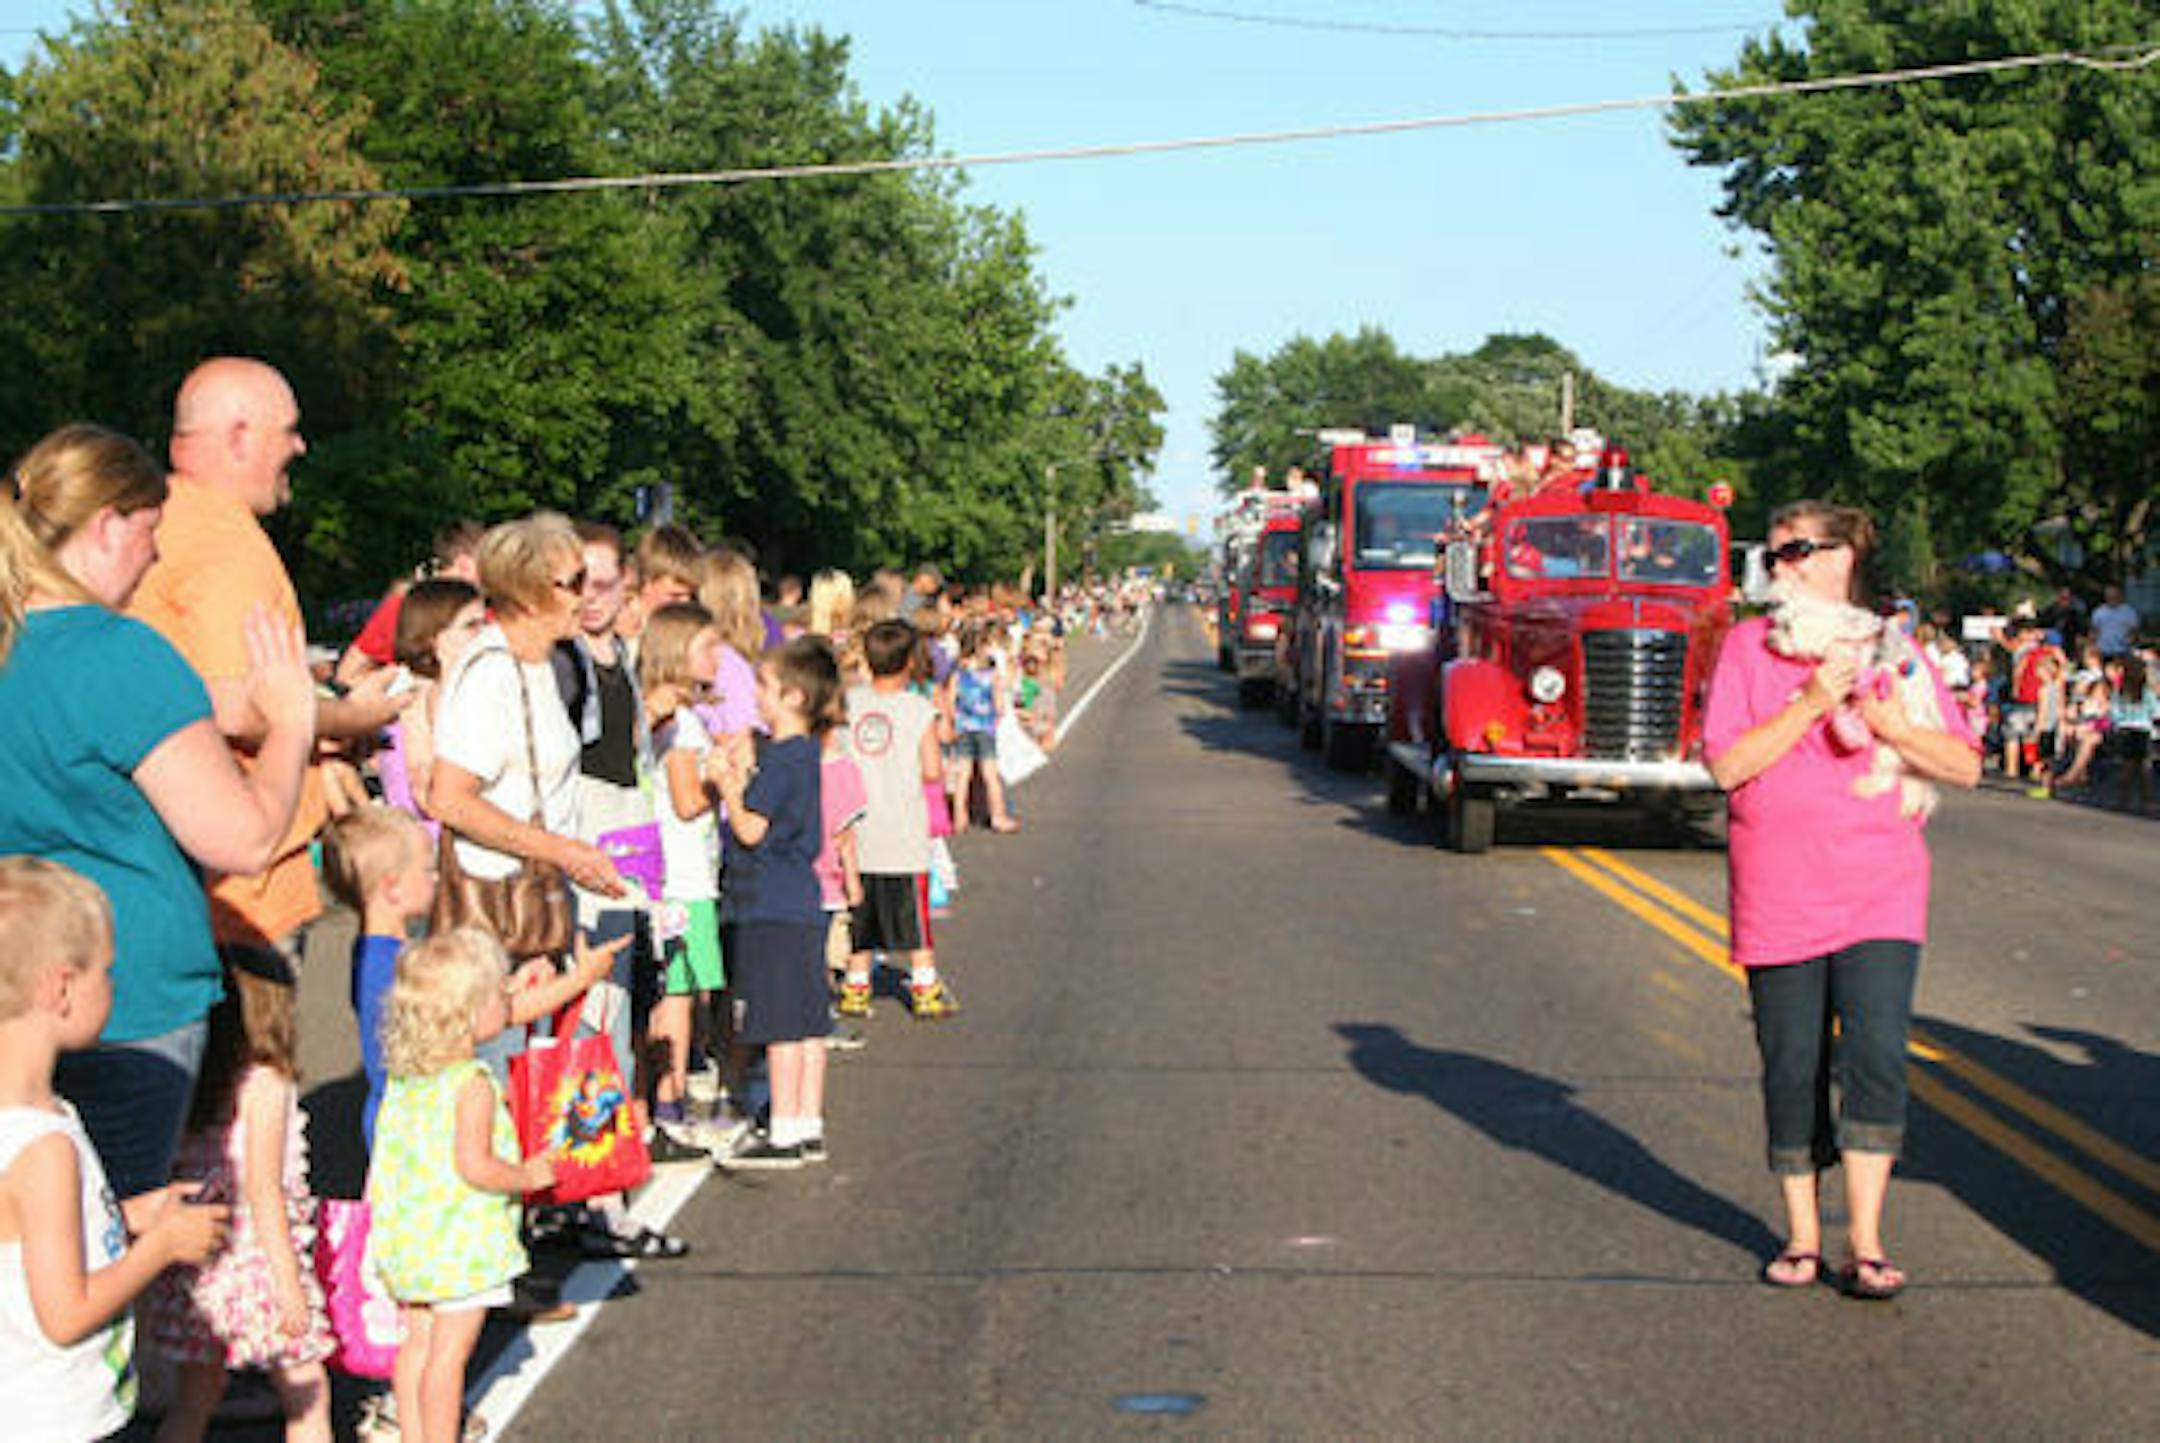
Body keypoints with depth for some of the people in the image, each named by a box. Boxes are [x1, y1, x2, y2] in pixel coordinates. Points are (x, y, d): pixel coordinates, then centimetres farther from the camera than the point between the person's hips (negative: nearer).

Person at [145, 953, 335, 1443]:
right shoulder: (264, 1083, -14)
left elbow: (179, 1173, 6)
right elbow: (263, 1190, -17)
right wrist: (289, 1283, -14)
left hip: (195, 1268, 7)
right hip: (255, 1258, -7)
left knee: (196, 1395, 16)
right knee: (307, 1393, 8)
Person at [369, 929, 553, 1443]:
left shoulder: (402, 1078, 6)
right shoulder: (473, 1083, -18)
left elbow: (385, 1160, 13)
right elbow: (475, 1166, -23)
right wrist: (529, 1175, -10)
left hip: (408, 1240, 8)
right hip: (461, 1243, -8)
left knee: (416, 1343, 15)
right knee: (449, 1352, -1)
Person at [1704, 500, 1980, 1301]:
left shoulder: (1892, 647, 8)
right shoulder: (1749, 645, 5)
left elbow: (1964, 764, 6)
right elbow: (1728, 763, -6)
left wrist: (1889, 725, -11)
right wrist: (1811, 703, -15)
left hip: (1880, 892, 0)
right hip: (1778, 896, 0)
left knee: (1874, 1054, -11)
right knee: (1792, 1068, 4)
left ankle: (1866, 1243, -5)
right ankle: (1802, 1235, 18)